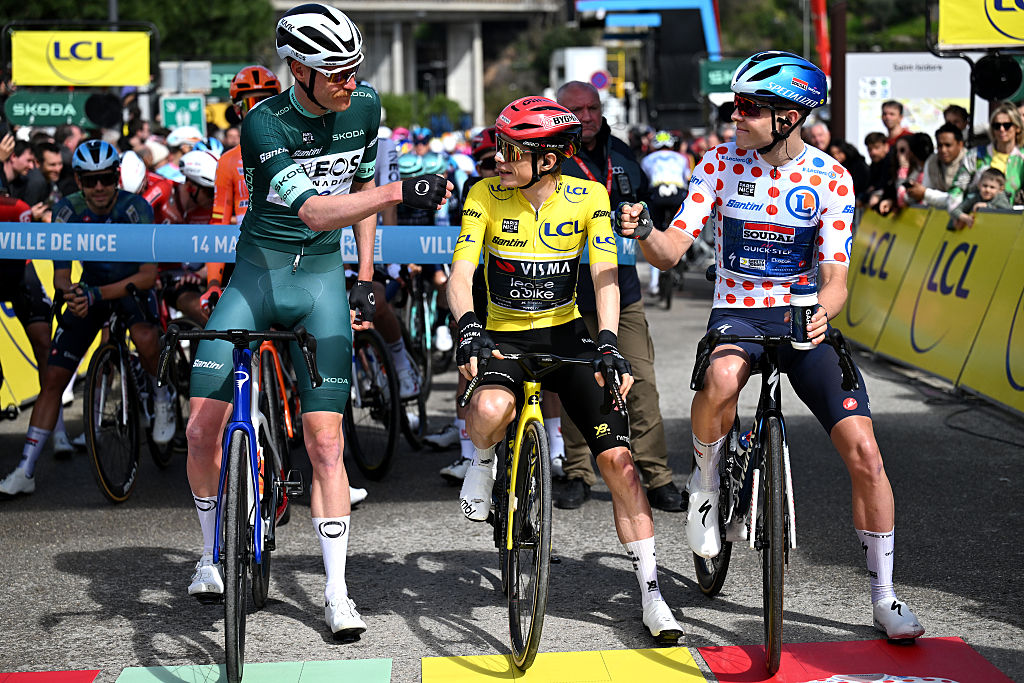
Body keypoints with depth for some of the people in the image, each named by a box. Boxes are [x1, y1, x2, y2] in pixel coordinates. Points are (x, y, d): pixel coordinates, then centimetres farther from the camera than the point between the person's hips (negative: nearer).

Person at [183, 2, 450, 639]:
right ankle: (213, 556, 19)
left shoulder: (366, 107, -4)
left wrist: (366, 280, 9)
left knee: (326, 442, -5)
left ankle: (338, 594, 1)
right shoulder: (264, 124, -19)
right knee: (204, 429, -6)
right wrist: (402, 191, -40)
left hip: (324, 280, 2)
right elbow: (313, 209, -31)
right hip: (257, 275, -2)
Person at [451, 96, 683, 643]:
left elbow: (605, 276, -14)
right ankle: (483, 459, 1)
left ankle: (651, 592, -3)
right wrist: (469, 327, -36)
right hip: (504, 337, -1)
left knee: (617, 456, -12)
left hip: (567, 336, 1)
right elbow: (461, 272, -16)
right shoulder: (486, 195, -9)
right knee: (492, 408, -37)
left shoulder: (589, 197, -8)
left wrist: (608, 342, -30)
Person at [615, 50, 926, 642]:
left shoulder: (832, 178, -6)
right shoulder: (722, 164, -3)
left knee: (864, 452, -13)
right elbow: (673, 249, -7)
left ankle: (885, 597, 4)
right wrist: (642, 232, -30)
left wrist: (823, 310, -31)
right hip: (737, 314, 0)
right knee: (722, 378, -39)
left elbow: (835, 278, -8)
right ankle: (706, 484, -8)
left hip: (804, 319, 1)